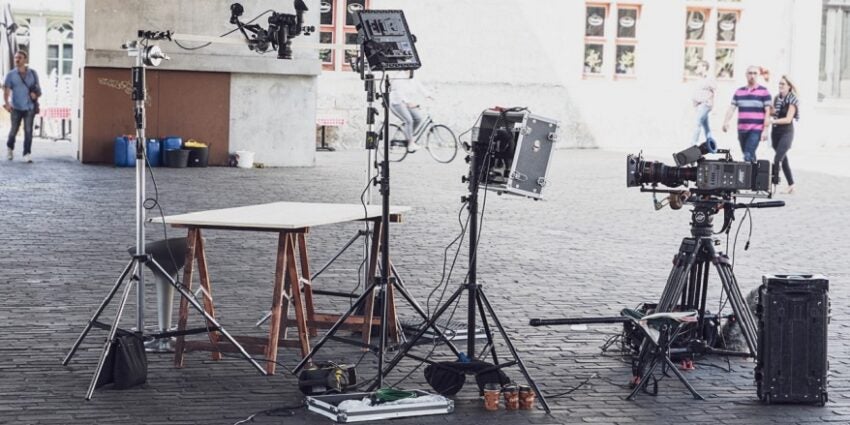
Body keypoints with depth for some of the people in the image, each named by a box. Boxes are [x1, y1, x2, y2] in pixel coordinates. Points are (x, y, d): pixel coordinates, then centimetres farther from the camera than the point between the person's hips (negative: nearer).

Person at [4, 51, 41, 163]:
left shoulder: (32, 73, 5)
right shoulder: (11, 75, -1)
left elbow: (38, 87, 16)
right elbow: (6, 90, -7)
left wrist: (36, 94, -6)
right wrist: (7, 103, -23)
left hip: (29, 107, 0)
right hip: (16, 107, 0)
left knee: (28, 130, -8)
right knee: (14, 130, 8)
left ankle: (27, 154, -6)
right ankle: (10, 148, 35)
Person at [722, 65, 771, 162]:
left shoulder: (764, 91, 1)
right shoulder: (739, 92, 14)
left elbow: (767, 112, -1)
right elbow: (732, 108, 9)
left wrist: (765, 129, -8)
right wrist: (726, 122, -8)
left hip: (756, 130, -5)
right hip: (742, 130, 5)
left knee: (748, 156, -19)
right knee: (750, 157, 11)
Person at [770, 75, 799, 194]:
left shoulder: (792, 100, -9)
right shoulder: (777, 98, 11)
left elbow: (788, 119, -15)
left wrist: (774, 121, -23)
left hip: (786, 132, -7)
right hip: (776, 131, 7)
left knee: (777, 159, -16)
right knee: (783, 159, 12)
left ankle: (774, 183, -16)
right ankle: (791, 185, 20)